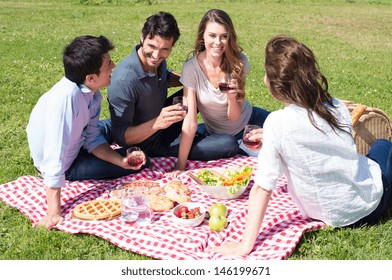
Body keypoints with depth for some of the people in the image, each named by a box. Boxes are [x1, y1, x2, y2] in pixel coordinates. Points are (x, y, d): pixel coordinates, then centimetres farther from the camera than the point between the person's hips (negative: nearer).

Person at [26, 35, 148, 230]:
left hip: (77, 143, 8)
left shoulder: (93, 93, -13)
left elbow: (93, 138, -3)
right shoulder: (66, 97, -37)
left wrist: (121, 161, -18)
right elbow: (55, 158, -38)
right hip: (66, 166, -8)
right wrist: (54, 212, -37)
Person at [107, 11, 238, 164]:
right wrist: (157, 123, -46)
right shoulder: (123, 81, -34)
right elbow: (120, 137, -30)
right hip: (150, 144, -8)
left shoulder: (157, 61, -10)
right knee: (228, 145, -17)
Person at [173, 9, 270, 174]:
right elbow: (190, 121, -25)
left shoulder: (239, 61, -19)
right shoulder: (191, 68, -23)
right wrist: (180, 166, -29)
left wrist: (232, 97, -39)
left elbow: (234, 117, -17)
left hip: (249, 122, 1)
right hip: (217, 134, 0)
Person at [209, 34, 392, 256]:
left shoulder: (277, 124, -26)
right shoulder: (337, 106, -13)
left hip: (339, 218, 0)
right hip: (372, 201, 1)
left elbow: (262, 188, -26)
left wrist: (245, 246, -21)